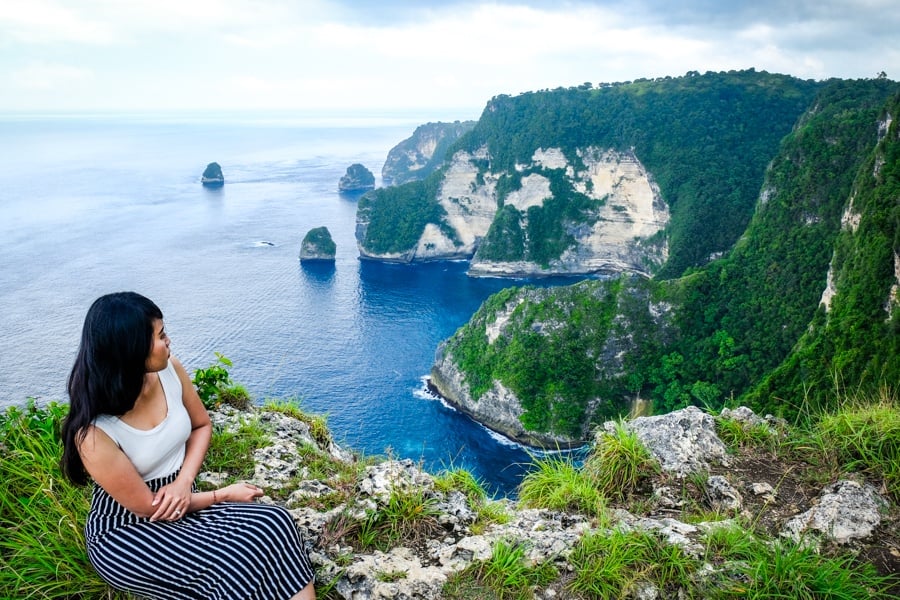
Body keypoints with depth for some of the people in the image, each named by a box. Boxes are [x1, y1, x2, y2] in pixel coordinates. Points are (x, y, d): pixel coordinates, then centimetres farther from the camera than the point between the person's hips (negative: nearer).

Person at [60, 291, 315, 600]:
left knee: (274, 524, -19)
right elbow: (148, 508, -17)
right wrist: (225, 494, -10)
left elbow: (202, 425, 7)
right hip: (126, 534, -5)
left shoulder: (168, 370, -12)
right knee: (237, 568, -27)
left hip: (181, 501, 6)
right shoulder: (94, 434, -27)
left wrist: (183, 482, -10)